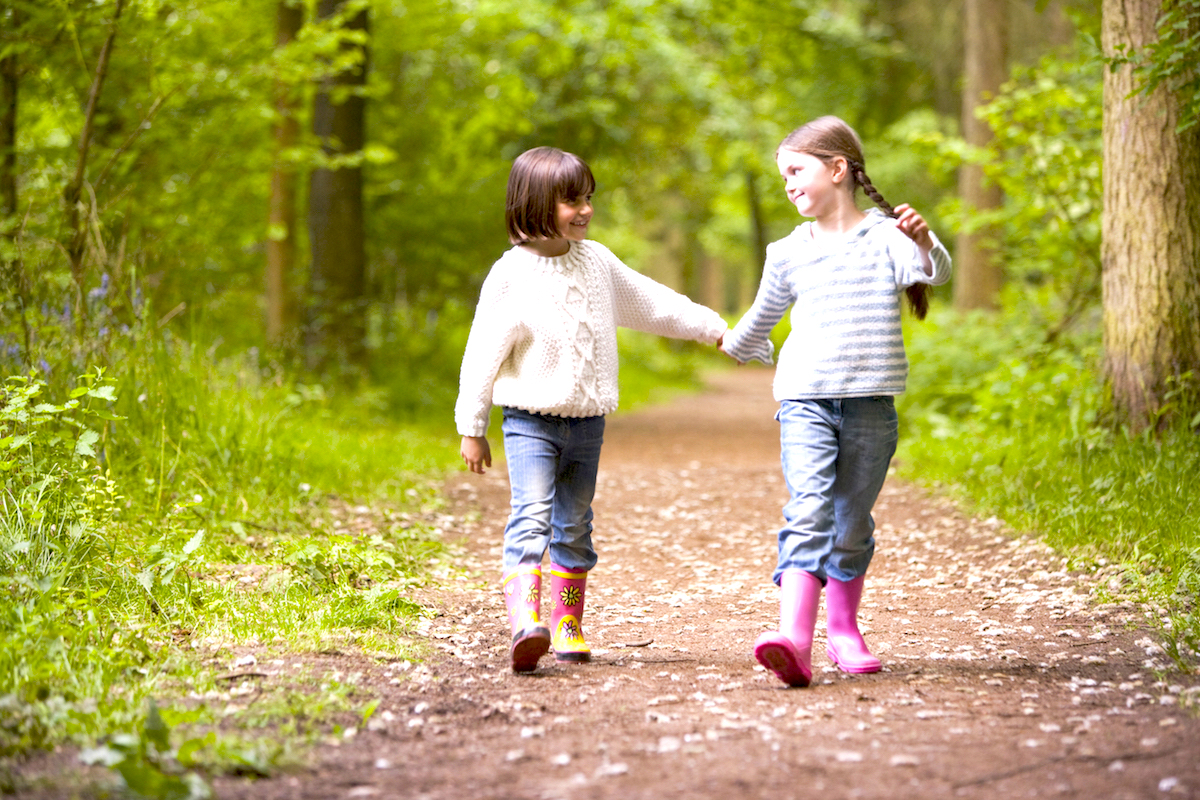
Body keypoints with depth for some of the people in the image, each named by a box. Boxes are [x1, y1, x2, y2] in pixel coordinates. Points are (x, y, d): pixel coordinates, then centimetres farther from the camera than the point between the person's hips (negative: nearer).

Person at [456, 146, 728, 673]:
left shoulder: (596, 261, 7)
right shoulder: (511, 275, -9)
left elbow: (651, 303, 19)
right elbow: (483, 353, -7)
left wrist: (712, 328, 20)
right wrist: (471, 428, -7)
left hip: (587, 421, 5)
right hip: (531, 420, -5)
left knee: (574, 527, 11)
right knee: (531, 518, -20)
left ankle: (568, 628, 20)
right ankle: (525, 623, -32)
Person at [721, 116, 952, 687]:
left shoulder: (884, 236, 0)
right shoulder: (788, 253, 11)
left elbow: (933, 273, -20)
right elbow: (763, 315, 30)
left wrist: (924, 242, -40)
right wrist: (736, 346, 44)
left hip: (871, 405, -1)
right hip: (806, 402, 1)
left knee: (852, 525, 10)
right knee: (807, 516, -16)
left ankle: (843, 631, 27)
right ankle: (794, 638, -29)